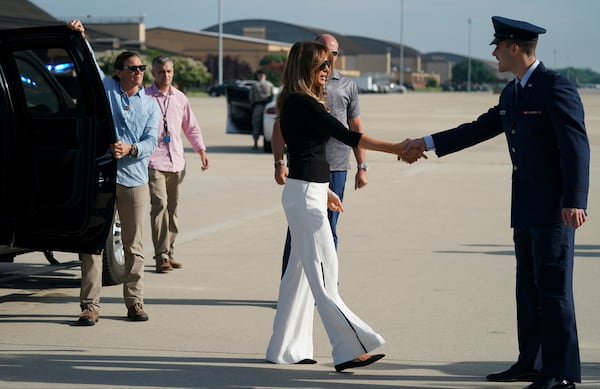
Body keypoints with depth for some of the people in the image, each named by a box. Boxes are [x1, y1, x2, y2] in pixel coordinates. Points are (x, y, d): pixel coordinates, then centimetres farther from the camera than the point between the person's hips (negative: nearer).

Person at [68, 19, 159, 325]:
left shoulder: (150, 105, 11)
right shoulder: (106, 88, 5)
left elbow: (151, 142, 2)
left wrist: (130, 149, -17)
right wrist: (80, 37, -20)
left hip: (134, 179, 2)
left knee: (134, 245, 6)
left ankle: (134, 302, 14)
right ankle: (90, 306, -2)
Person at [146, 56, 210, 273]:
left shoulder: (180, 98, 14)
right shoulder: (144, 97, -4)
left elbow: (191, 127, 23)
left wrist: (201, 152, 21)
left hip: (176, 162, 6)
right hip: (154, 162, -6)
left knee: (172, 209, 9)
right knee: (159, 205, -15)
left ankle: (169, 253, 18)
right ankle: (161, 257, -14)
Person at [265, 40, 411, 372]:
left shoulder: (297, 103, 14)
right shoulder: (303, 104, -16)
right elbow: (347, 136, -21)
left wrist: (323, 189, 27)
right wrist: (395, 148, -21)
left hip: (308, 192, 10)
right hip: (305, 195, -10)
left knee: (300, 271, 13)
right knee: (323, 273, -9)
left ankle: (286, 348, 19)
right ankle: (350, 349, -10)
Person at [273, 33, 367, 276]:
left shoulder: (347, 85, 12)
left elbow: (356, 128, 15)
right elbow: (280, 126, 5)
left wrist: (362, 167, 9)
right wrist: (279, 163, -5)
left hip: (337, 167, 2)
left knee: (328, 232, 7)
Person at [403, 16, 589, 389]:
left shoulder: (557, 86, -14)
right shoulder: (511, 93, 13)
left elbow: (576, 146, -19)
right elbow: (479, 129, 23)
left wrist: (574, 201, -24)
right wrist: (428, 143, 24)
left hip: (554, 207, -9)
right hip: (526, 207, 9)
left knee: (554, 289, -7)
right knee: (529, 288, 13)